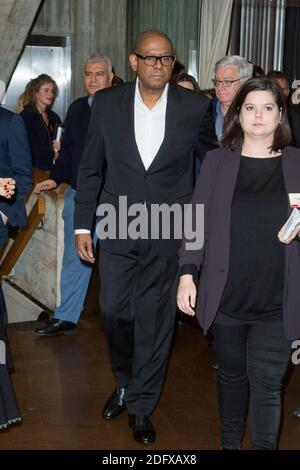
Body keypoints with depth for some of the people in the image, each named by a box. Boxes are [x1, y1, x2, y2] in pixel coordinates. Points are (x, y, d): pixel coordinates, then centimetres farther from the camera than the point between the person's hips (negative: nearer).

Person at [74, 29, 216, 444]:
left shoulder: (195, 107, -3)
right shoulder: (107, 103, 0)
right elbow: (90, 168, 5)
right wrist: (83, 225, 3)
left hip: (169, 233, -1)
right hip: (118, 228, 1)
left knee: (155, 320, 6)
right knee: (114, 312, 7)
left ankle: (141, 405, 24)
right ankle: (125, 383, 35)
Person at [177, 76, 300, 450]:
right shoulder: (217, 160, 3)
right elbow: (197, 220, 2)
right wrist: (187, 274, -4)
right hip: (226, 293, 1)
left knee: (267, 384, 1)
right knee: (231, 374, 16)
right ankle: (229, 443, 35)